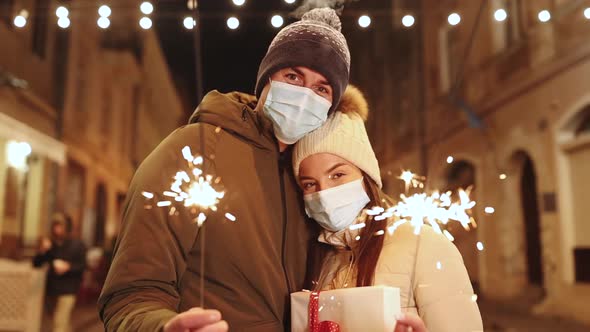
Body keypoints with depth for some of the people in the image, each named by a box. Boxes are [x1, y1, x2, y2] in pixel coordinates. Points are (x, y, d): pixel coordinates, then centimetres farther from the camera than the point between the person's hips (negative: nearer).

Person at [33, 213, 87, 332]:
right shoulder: (50, 245, 6)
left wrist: (67, 267, -21)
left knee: (60, 322, -13)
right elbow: (36, 263, 5)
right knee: (64, 322, 18)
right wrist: (42, 251, -13)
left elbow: (82, 266, -5)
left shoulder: (77, 245, -4)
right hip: (52, 289, 5)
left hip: (68, 291, -5)